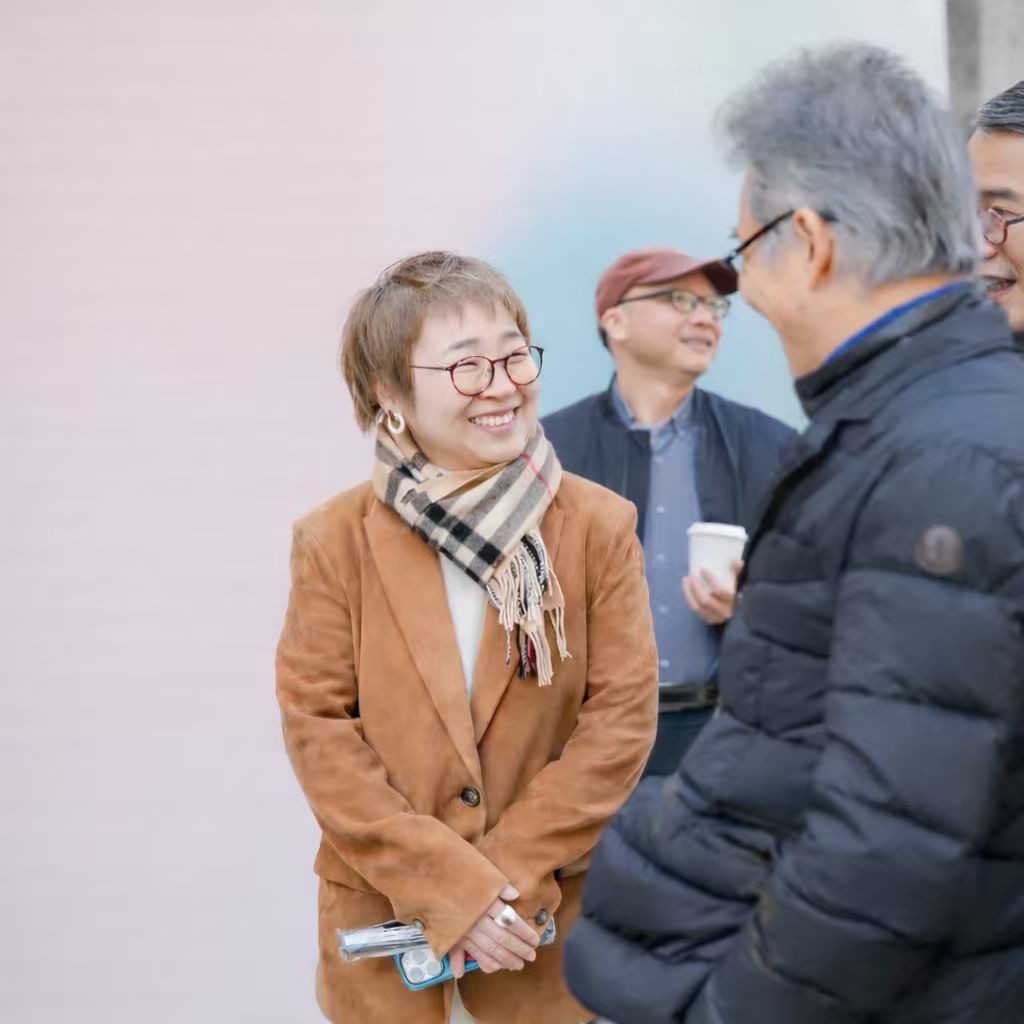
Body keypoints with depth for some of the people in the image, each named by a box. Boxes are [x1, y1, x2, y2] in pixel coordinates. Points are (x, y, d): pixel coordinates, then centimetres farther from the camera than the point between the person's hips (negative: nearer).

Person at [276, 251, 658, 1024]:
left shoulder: (601, 526, -4)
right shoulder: (335, 540, -4)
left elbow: (623, 716, -6)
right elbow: (319, 729, -6)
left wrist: (506, 877, -13)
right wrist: (451, 890, -14)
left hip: (551, 926, 0)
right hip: (385, 926, 0)